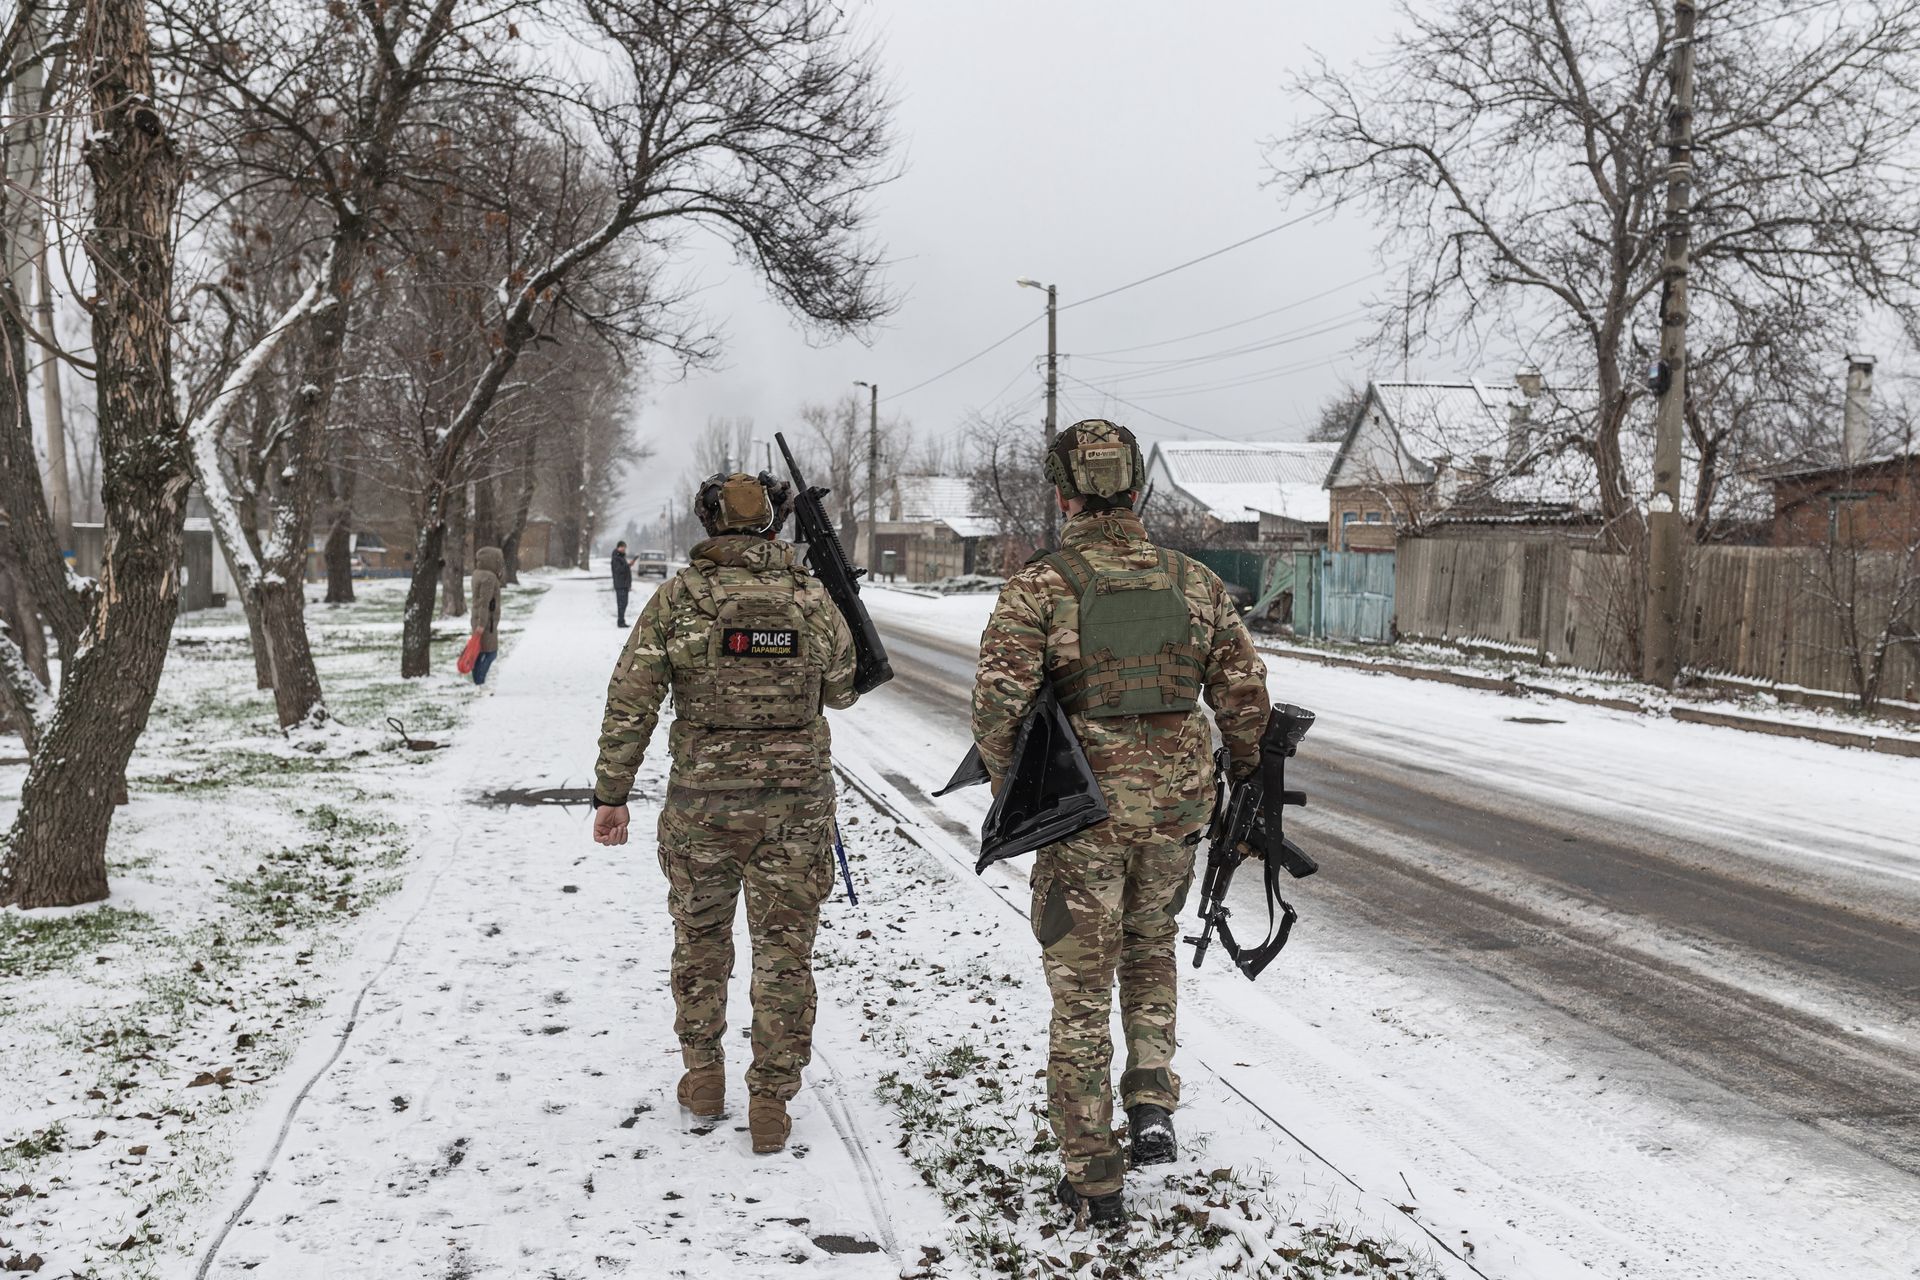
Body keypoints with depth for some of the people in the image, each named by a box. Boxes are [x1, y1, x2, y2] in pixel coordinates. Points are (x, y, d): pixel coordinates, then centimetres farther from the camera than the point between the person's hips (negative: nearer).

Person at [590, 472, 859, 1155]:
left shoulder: (678, 597, -6)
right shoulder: (812, 597, -2)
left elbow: (629, 705, -7)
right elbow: (843, 691, 12)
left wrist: (611, 795, -1)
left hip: (702, 798, 0)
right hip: (795, 801, 0)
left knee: (701, 939, 20)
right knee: (784, 952, 9)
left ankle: (703, 1076, 31)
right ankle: (770, 1101, 11)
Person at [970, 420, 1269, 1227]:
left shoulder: (1038, 588, -10)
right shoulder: (1196, 583, 1)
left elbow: (998, 702, -19)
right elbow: (1245, 696, 4)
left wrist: (1010, 793, -5)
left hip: (1080, 813, -3)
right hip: (1176, 809, 3)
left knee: (1081, 989, 9)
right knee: (1150, 950, 29)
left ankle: (1093, 1180, 14)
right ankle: (1153, 1101, 16)